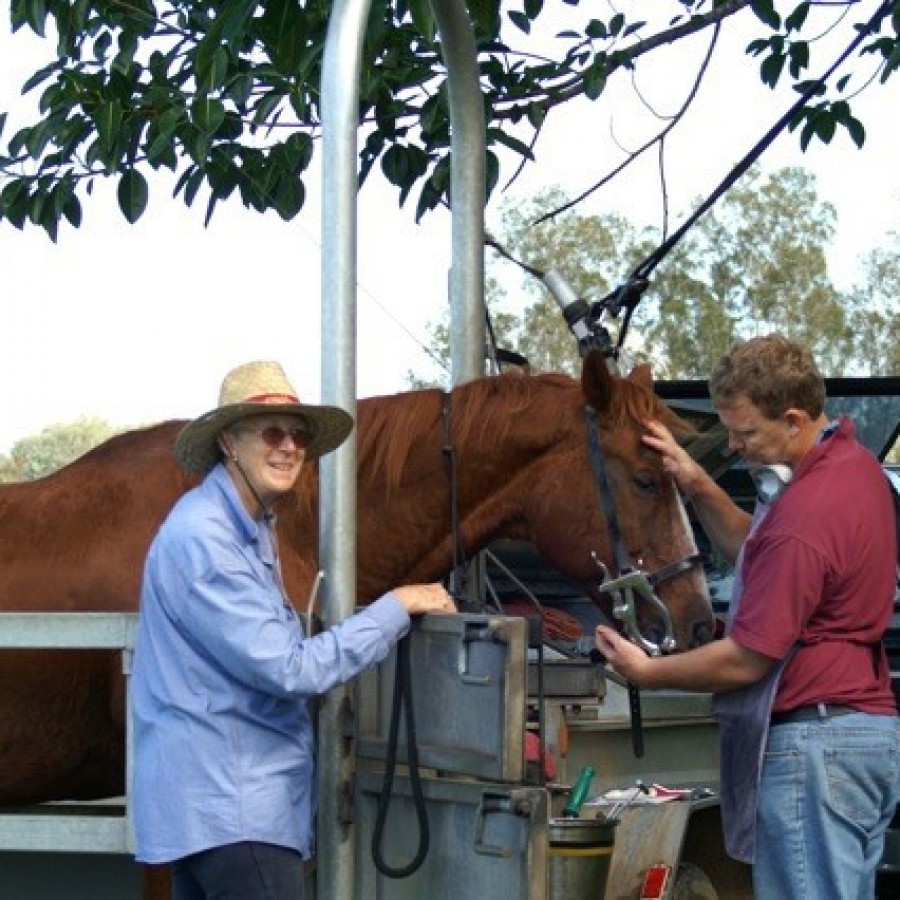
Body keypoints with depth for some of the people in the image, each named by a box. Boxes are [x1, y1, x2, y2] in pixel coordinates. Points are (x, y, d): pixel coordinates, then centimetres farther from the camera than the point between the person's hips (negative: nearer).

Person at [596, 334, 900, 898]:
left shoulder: (805, 514, -23)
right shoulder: (855, 465, 10)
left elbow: (746, 660, -20)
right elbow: (754, 550, 24)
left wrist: (648, 672, -5)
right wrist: (700, 487, 9)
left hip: (812, 743, -11)